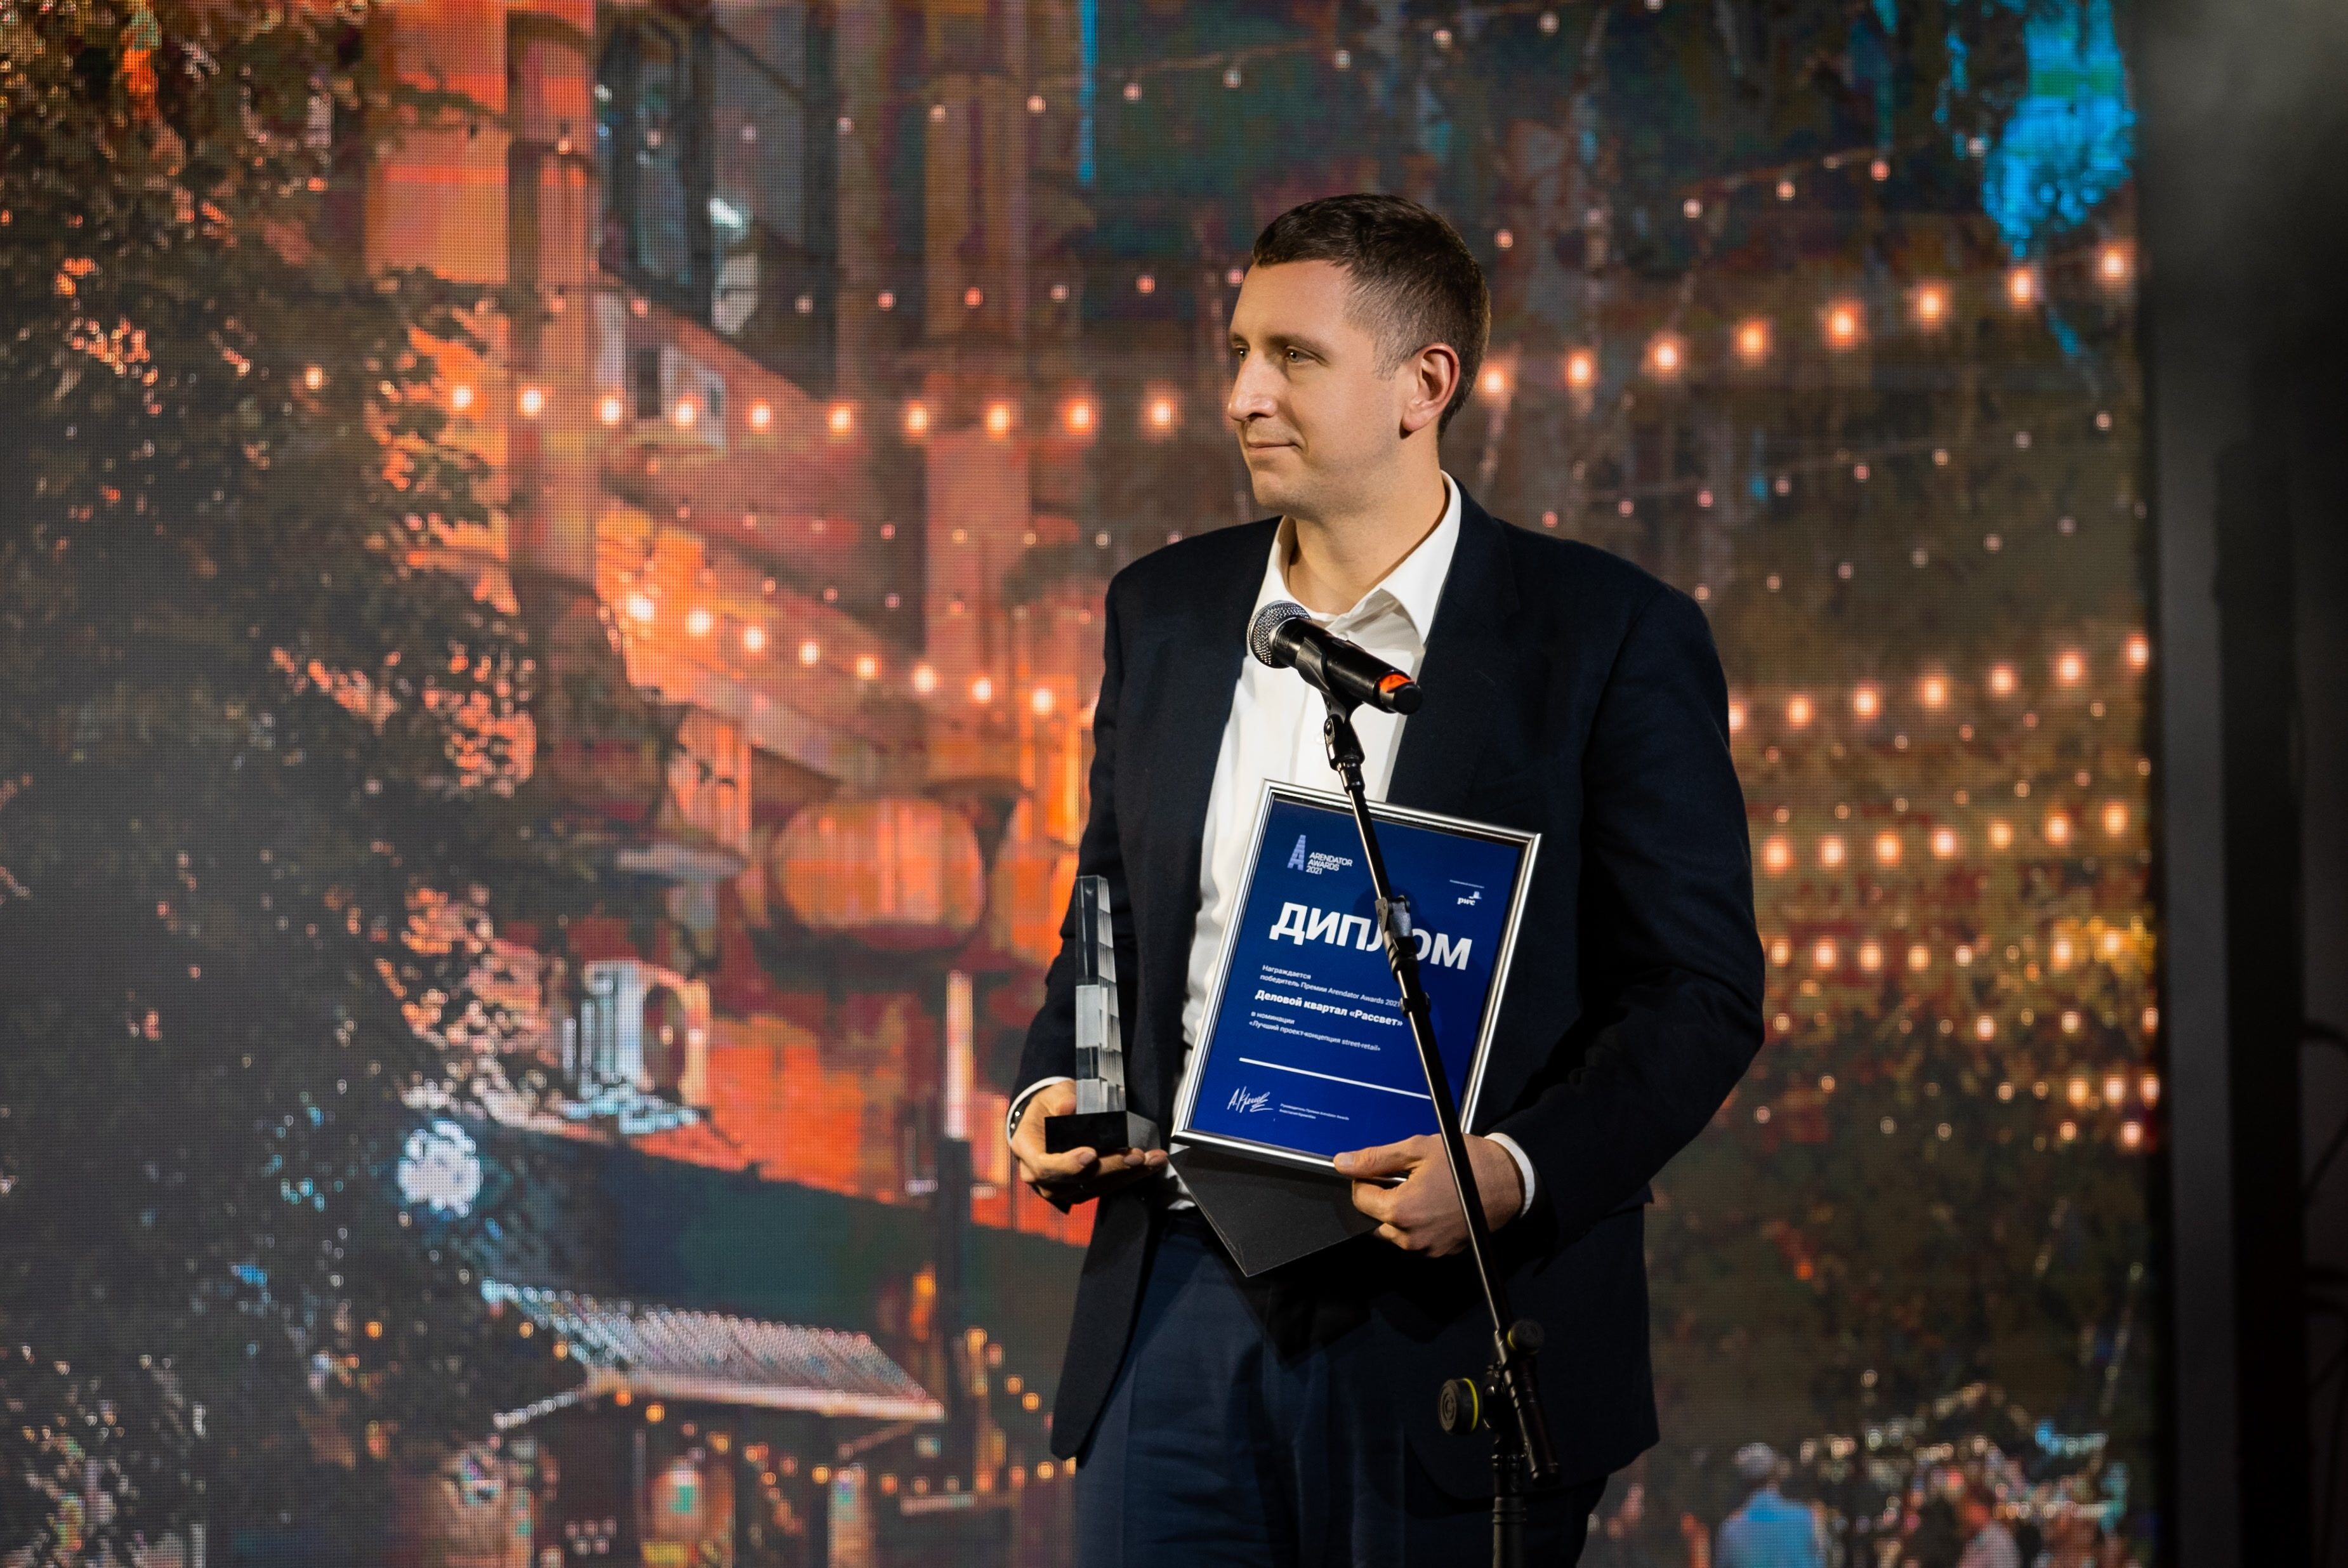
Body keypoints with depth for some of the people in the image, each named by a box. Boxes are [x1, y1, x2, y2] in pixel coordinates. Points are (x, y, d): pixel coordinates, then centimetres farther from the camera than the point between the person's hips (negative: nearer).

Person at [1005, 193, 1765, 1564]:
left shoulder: (1611, 637, -4)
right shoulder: (1165, 614, 12)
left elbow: (1702, 991, -5)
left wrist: (1513, 1173, -19)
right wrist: (1053, 1093, 1)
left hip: (1449, 1337, -4)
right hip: (1182, 1297, 4)